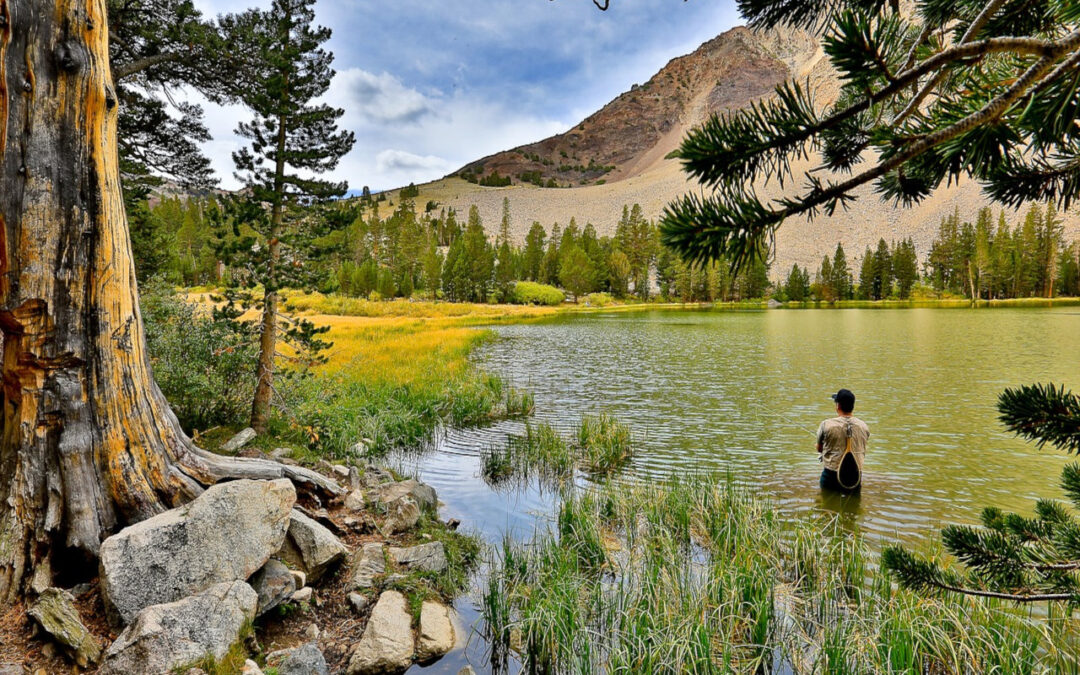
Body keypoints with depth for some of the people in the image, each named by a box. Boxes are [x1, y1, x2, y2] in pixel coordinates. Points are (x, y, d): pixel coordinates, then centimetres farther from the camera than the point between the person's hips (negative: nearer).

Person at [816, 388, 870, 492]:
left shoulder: (827, 425, -10)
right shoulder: (864, 426, 0)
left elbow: (819, 449, 7)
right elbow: (863, 451, 16)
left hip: (832, 476, -3)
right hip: (855, 478, 3)